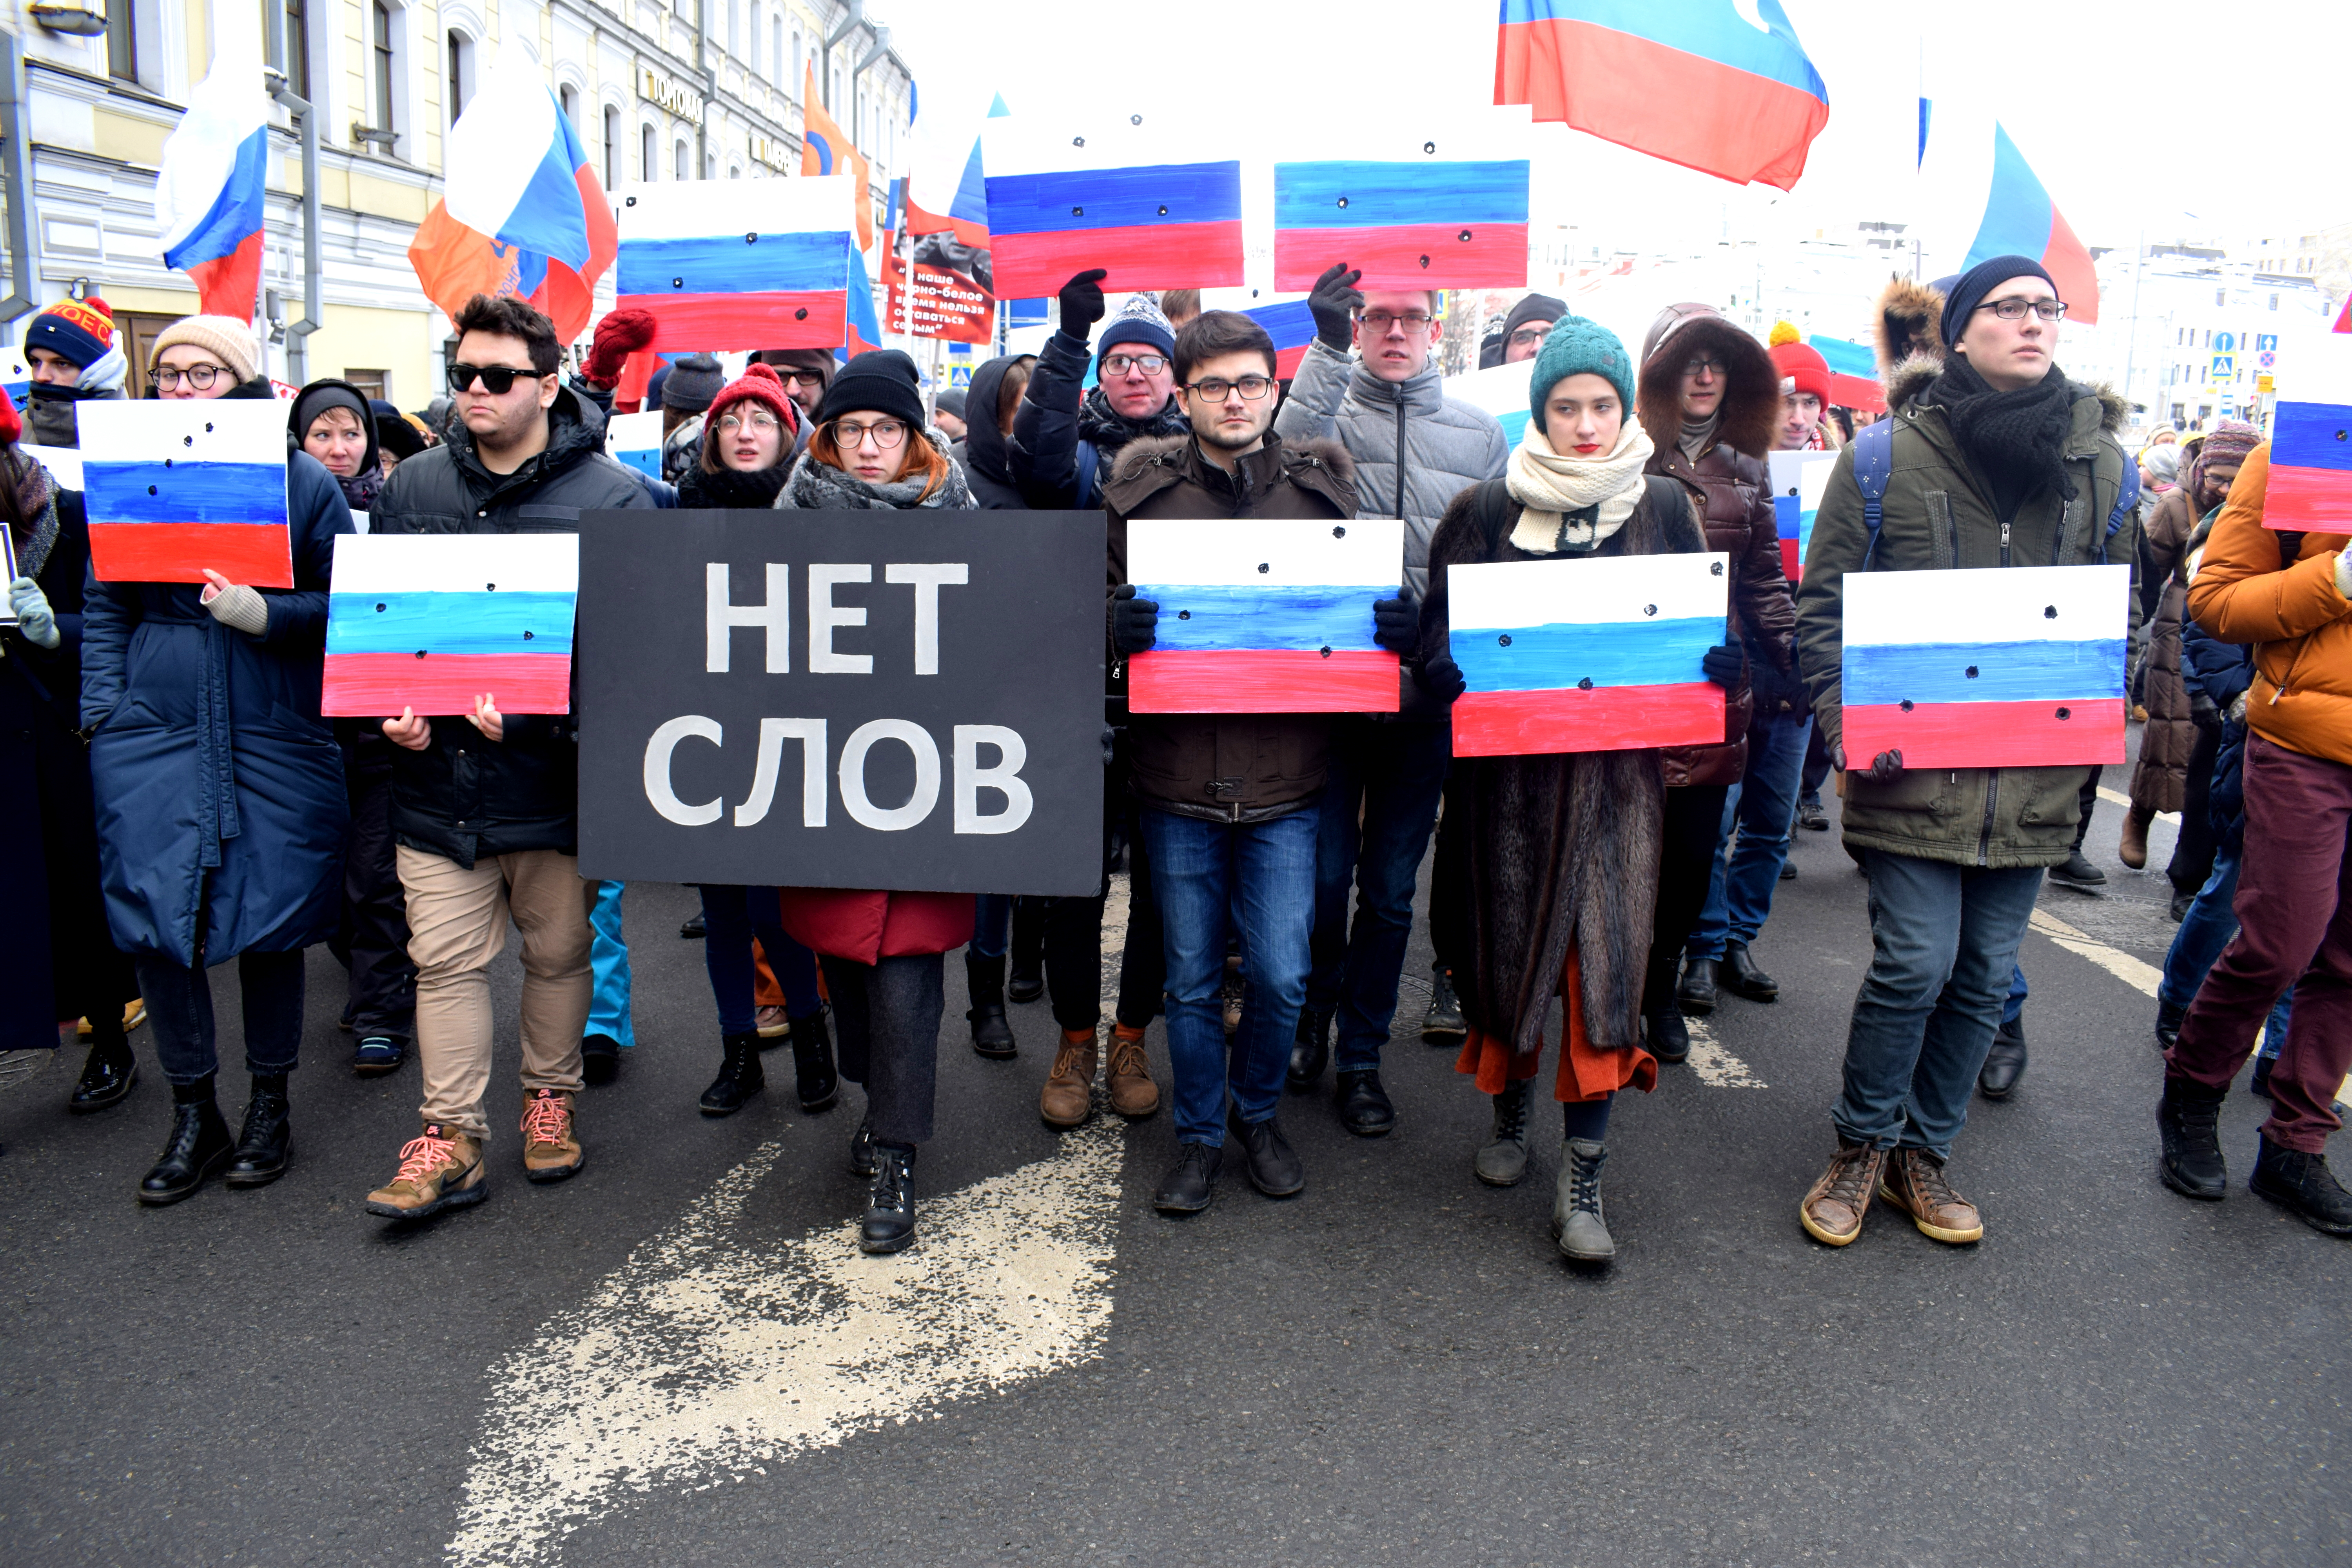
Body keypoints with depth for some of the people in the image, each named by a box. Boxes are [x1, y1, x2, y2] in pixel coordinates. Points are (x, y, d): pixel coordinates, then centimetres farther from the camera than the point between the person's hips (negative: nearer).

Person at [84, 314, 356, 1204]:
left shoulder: (301, 481, 0)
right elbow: (104, 608, 9)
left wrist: (265, 615, -18)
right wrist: (103, 713, 0)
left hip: (275, 739, -2)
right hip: (153, 737, 2)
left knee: (268, 920, 6)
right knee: (155, 918, 1)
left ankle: (269, 1105, 24)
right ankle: (192, 1114, 18)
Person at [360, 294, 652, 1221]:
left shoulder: (612, 498, -6)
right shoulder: (413, 487, 7)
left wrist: (536, 714, -21)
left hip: (554, 772, -2)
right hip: (436, 772, 3)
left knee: (558, 950, 12)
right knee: (446, 958, 5)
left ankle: (550, 1097, 32)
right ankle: (451, 1139, 15)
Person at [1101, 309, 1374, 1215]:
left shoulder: (1324, 486, 4)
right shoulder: (1140, 489, 1)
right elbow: (1099, 607, 5)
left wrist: (1390, 629, -10)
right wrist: (1114, 627, -18)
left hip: (1285, 776, 0)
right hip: (1176, 775, 0)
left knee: (1281, 976, 5)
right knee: (1191, 979, 11)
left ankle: (1259, 1113, 33)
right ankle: (1199, 1135, 31)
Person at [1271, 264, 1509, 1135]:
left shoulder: (1479, 432, 10)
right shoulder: (1328, 408, 4)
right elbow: (1290, 458, -20)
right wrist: (1327, 346, -27)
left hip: (1427, 689, 2)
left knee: (1390, 885, 9)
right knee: (1322, 872, 3)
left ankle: (1361, 1054, 24)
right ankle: (1312, 1014, 29)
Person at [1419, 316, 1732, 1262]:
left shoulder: (1662, 507, 7)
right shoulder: (1489, 510, 4)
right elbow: (1440, 621, 5)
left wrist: (1719, 658, -9)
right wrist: (1446, 666, -16)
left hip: (1619, 770, 0)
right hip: (1511, 767, 0)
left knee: (1606, 961, -5)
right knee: (1509, 944, 9)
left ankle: (1582, 1183, 3)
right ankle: (1510, 1111, 35)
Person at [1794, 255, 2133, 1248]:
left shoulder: (2100, 463, 9)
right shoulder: (1891, 452, -4)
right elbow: (1822, 598, -2)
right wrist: (1844, 716, -13)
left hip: (2035, 773, 4)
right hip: (1914, 764, -4)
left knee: (1986, 975, 10)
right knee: (1916, 964, -6)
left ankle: (1924, 1152, 28)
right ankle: (1863, 1147, 17)